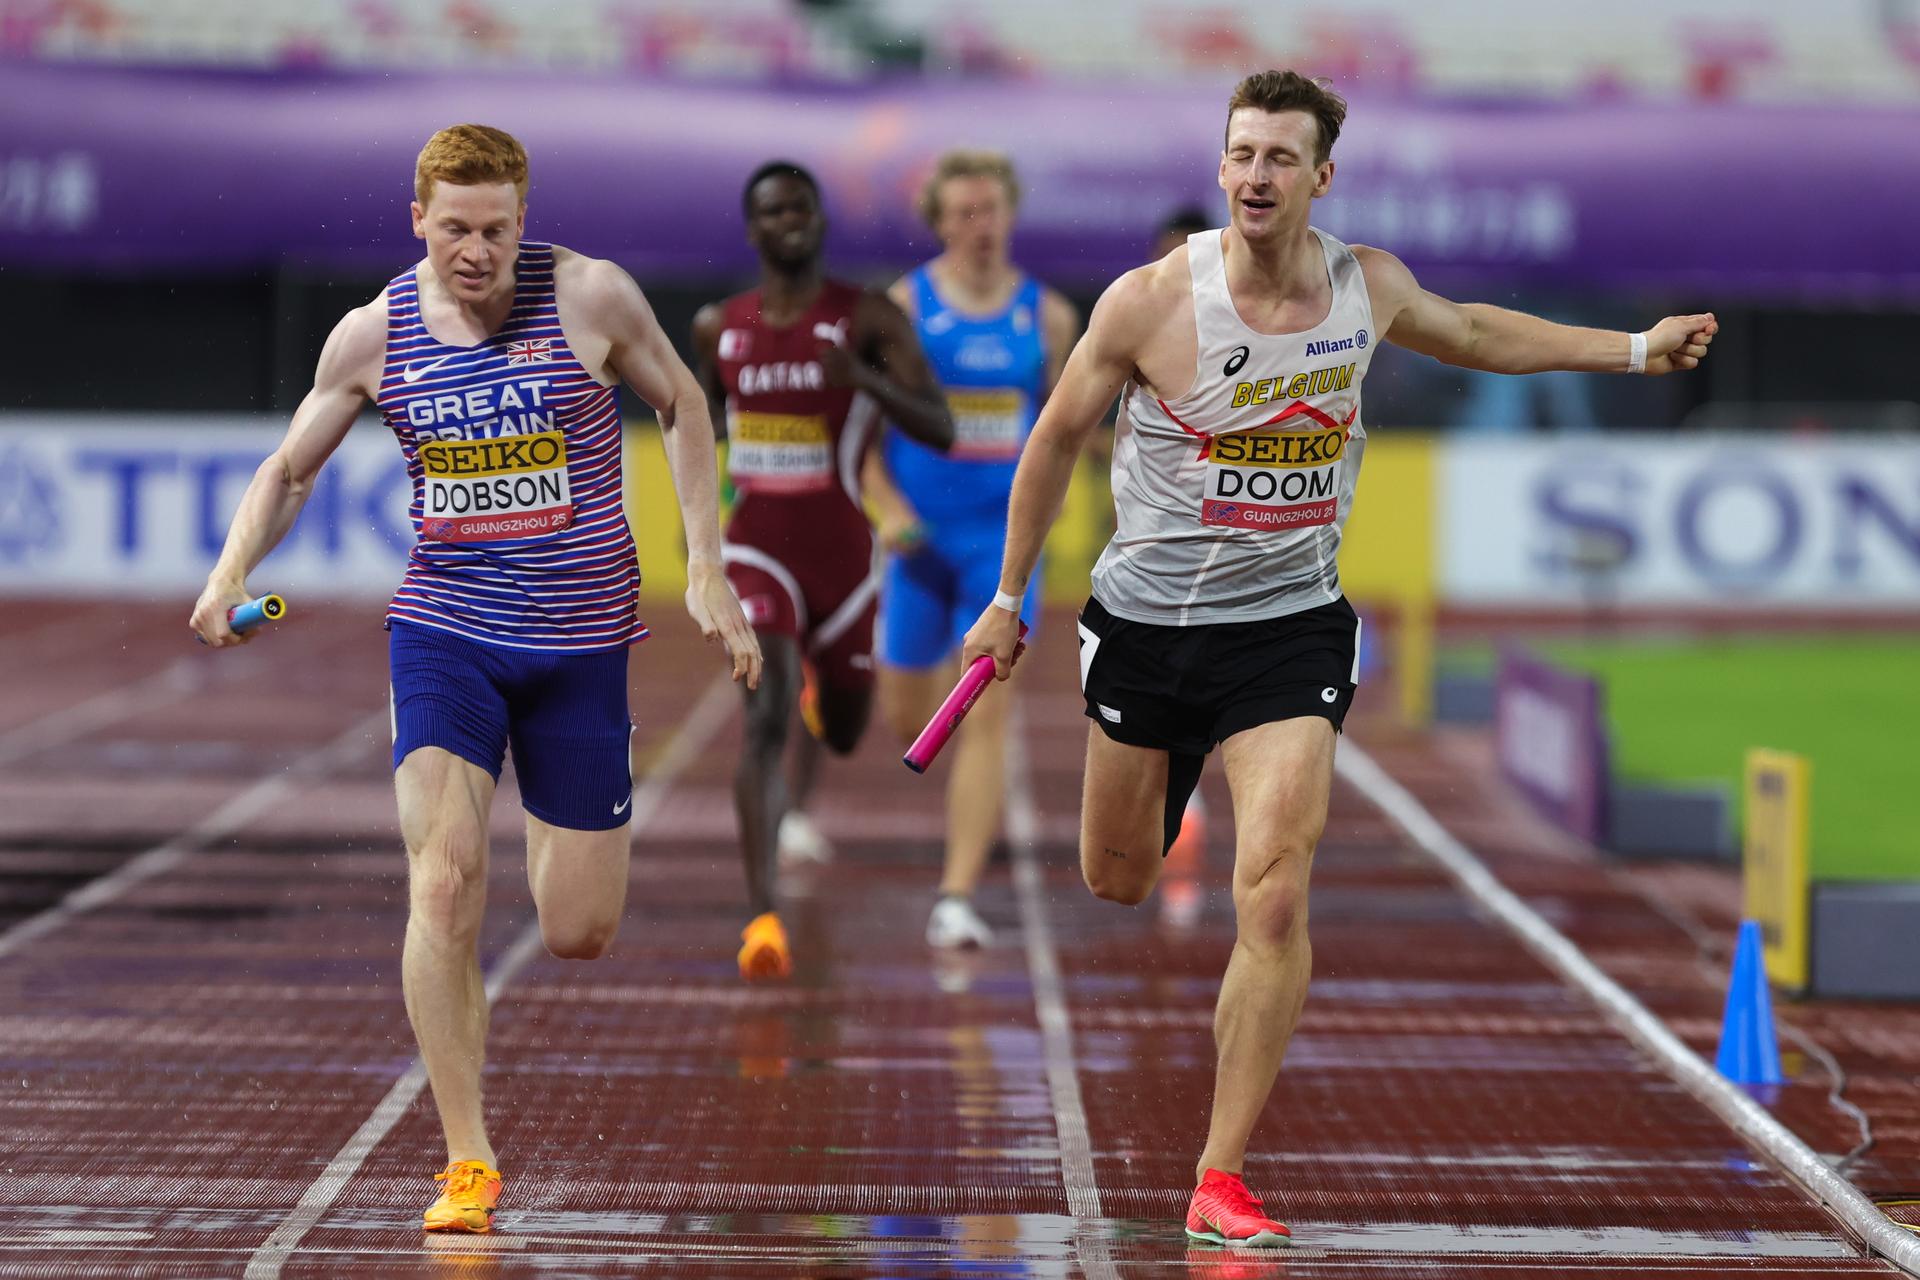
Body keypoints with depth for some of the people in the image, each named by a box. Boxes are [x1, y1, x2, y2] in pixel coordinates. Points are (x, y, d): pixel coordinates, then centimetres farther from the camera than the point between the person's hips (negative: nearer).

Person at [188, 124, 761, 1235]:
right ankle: (469, 1162, -10)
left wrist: (707, 573, 2)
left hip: (582, 642, 0)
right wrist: (233, 571, -9)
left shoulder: (591, 296, -9)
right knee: (445, 883, -19)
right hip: (446, 632, 0)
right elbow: (290, 468, 10)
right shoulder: (375, 334, -2)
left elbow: (683, 406, 7)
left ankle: (559, 842, 42)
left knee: (580, 934, 3)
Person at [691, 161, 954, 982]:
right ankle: (762, 916, -27)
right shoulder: (719, 328, 3)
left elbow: (940, 430, -15)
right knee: (766, 714, -22)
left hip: (842, 552, 0)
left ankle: (821, 698, 60)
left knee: (842, 732, 18)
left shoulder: (869, 320, -7)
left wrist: (864, 379, -31)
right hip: (757, 549, 0)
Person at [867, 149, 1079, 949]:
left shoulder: (1048, 316, 4)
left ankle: (956, 899, -12)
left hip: (1004, 539, 0)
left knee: (986, 719, -11)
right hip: (923, 537, 0)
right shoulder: (903, 306, -2)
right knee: (906, 722, 8)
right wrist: (889, 506, -11)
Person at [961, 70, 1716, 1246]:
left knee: (1275, 893, -17)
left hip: (1289, 629, 0)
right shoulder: (1149, 301, -13)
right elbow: (1057, 437, 2)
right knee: (1116, 883, 13)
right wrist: (1009, 597, 8)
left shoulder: (1370, 288, -4)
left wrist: (1634, 349, 18)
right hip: (1146, 622, 0)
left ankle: (1221, 1178, -12)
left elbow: (1472, 332, 20)